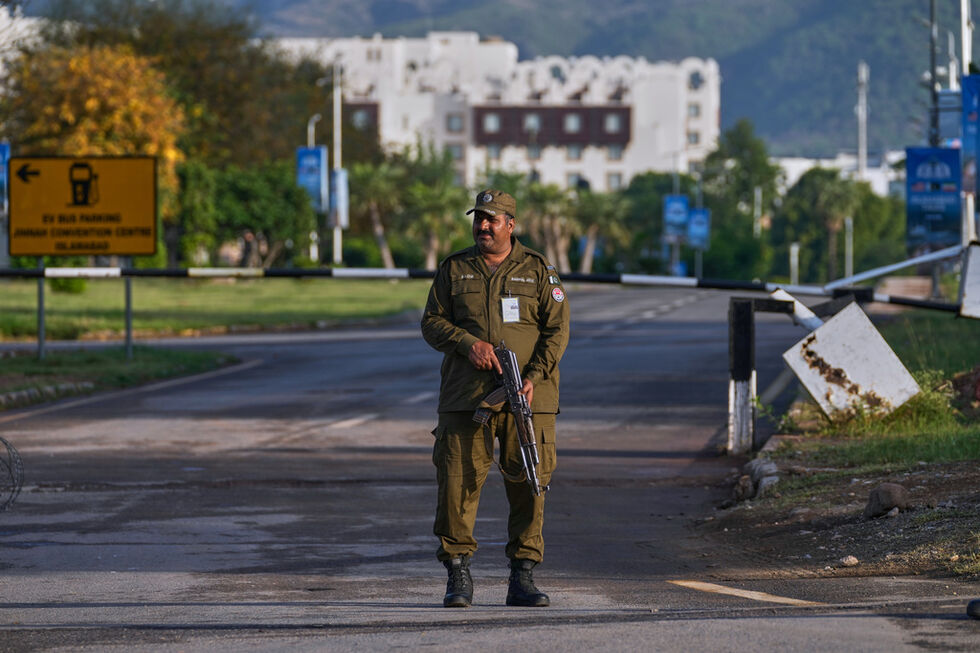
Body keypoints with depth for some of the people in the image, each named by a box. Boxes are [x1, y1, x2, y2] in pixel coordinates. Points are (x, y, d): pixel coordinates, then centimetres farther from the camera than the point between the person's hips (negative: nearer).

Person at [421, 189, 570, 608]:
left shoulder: (538, 270, 8)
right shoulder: (453, 269, 11)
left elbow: (557, 329, 4)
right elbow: (431, 322, 9)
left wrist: (534, 377, -10)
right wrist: (467, 343, -11)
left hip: (527, 398, 0)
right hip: (466, 396, 0)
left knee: (528, 484, -1)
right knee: (458, 481, -7)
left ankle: (522, 577, 7)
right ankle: (458, 575, 2)